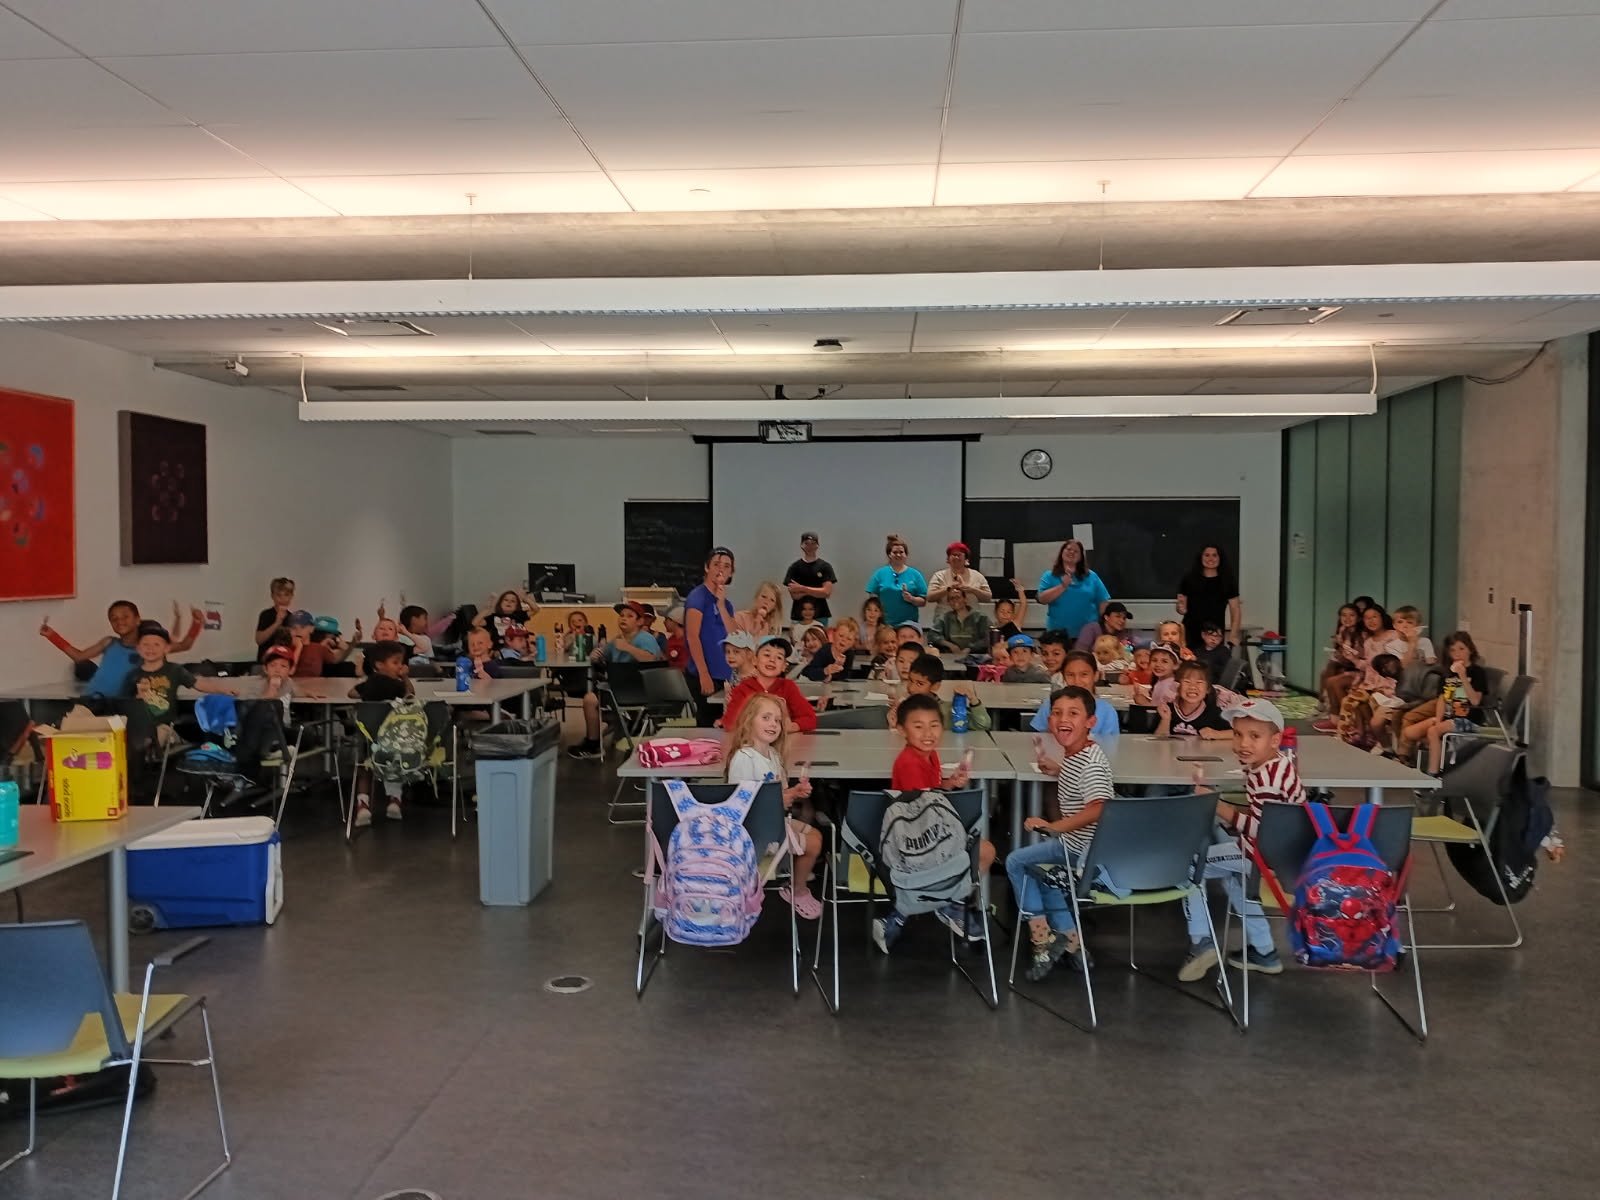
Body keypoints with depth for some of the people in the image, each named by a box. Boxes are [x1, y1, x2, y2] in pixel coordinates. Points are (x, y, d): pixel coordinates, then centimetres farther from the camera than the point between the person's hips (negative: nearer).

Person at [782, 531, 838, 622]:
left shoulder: (825, 566, 4)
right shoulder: (795, 567, 4)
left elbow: (827, 592, -6)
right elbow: (794, 595, -3)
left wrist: (802, 588, -9)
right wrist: (817, 591, -7)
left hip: (820, 616, 0)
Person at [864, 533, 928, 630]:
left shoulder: (915, 574, 8)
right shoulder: (880, 574, 7)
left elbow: (923, 602, 8)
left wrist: (911, 599, -11)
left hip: (909, 624, 1)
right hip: (885, 625, 0)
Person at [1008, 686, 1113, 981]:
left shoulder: (1091, 762, -23)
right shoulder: (1073, 755, 7)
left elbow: (1097, 809, -36)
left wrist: (1054, 826, -33)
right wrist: (1058, 769, 15)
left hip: (1079, 848, -10)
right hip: (1073, 843, 10)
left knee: (1016, 861, -3)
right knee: (1039, 869, 28)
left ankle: (1042, 938, 3)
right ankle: (1069, 940, 26)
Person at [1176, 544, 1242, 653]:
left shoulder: (1227, 580, 4)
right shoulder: (1189, 578, 4)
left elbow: (1235, 610, 3)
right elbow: (1181, 606, 9)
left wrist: (1233, 635, -6)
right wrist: (1181, 609, -15)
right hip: (1191, 635, 0)